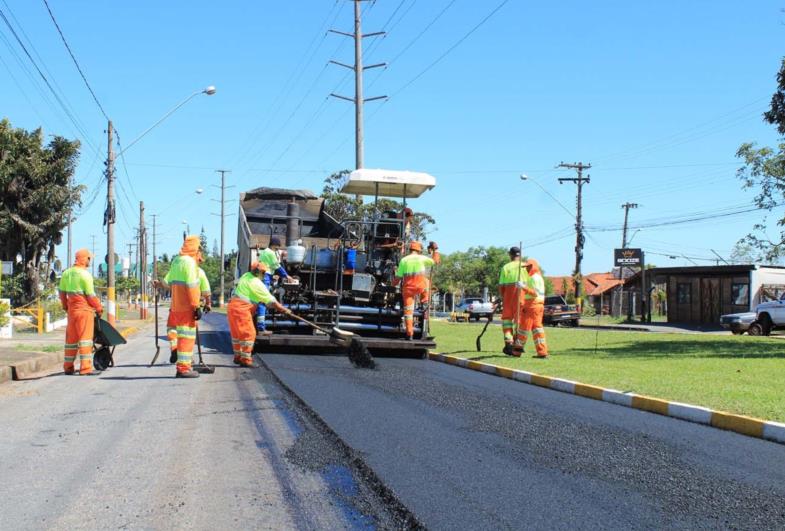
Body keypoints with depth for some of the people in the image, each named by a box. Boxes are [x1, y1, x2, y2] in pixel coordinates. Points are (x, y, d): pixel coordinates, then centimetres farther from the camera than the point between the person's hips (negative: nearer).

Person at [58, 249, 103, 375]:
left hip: (71, 309, 7)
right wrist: (99, 308, -1)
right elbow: (91, 295, -12)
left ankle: (68, 367, 21)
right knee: (85, 338, -5)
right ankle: (85, 368, -8)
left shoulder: (66, 273, 9)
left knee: (71, 338, 14)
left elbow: (62, 292, 15)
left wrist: (65, 306, 26)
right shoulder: (85, 274, -13)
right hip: (84, 309, -7)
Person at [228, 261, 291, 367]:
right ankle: (245, 360, -5)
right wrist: (284, 310, -6)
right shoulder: (256, 283, -14)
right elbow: (271, 301, -12)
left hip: (233, 306, 9)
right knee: (248, 334, -5)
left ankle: (238, 356, 26)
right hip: (241, 309, -9)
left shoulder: (246, 276, 12)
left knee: (237, 333, 17)